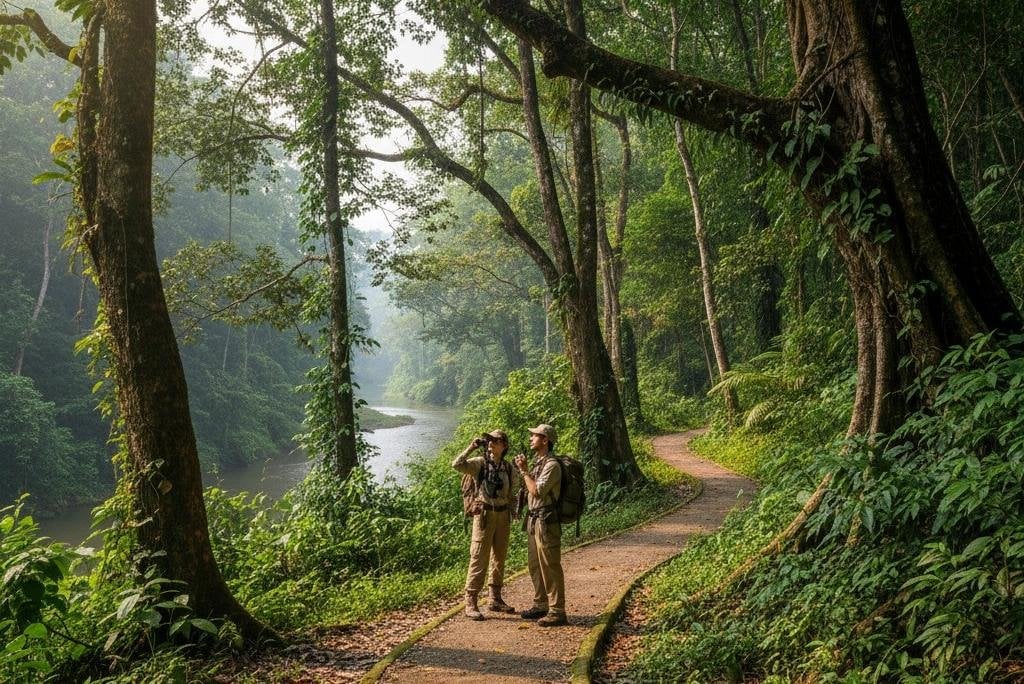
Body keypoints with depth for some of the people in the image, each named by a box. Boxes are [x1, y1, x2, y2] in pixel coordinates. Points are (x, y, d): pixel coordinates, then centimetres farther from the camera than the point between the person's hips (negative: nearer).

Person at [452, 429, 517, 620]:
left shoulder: (508, 467, 9)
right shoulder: (480, 463, -5)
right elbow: (457, 464, -22)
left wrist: (513, 511, 12)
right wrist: (472, 447, -18)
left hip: (502, 516, 5)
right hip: (484, 515, -5)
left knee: (500, 558, 13)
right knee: (479, 559, -8)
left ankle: (496, 599, 25)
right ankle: (471, 603, -4)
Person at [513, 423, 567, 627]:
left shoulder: (552, 465, -15)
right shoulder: (537, 463, 16)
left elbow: (537, 491, -22)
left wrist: (524, 471, -14)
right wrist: (521, 470, 8)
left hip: (546, 521, -10)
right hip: (534, 520, 10)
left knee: (550, 567, -6)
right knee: (535, 566, 17)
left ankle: (556, 611, 0)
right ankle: (540, 605, 27)